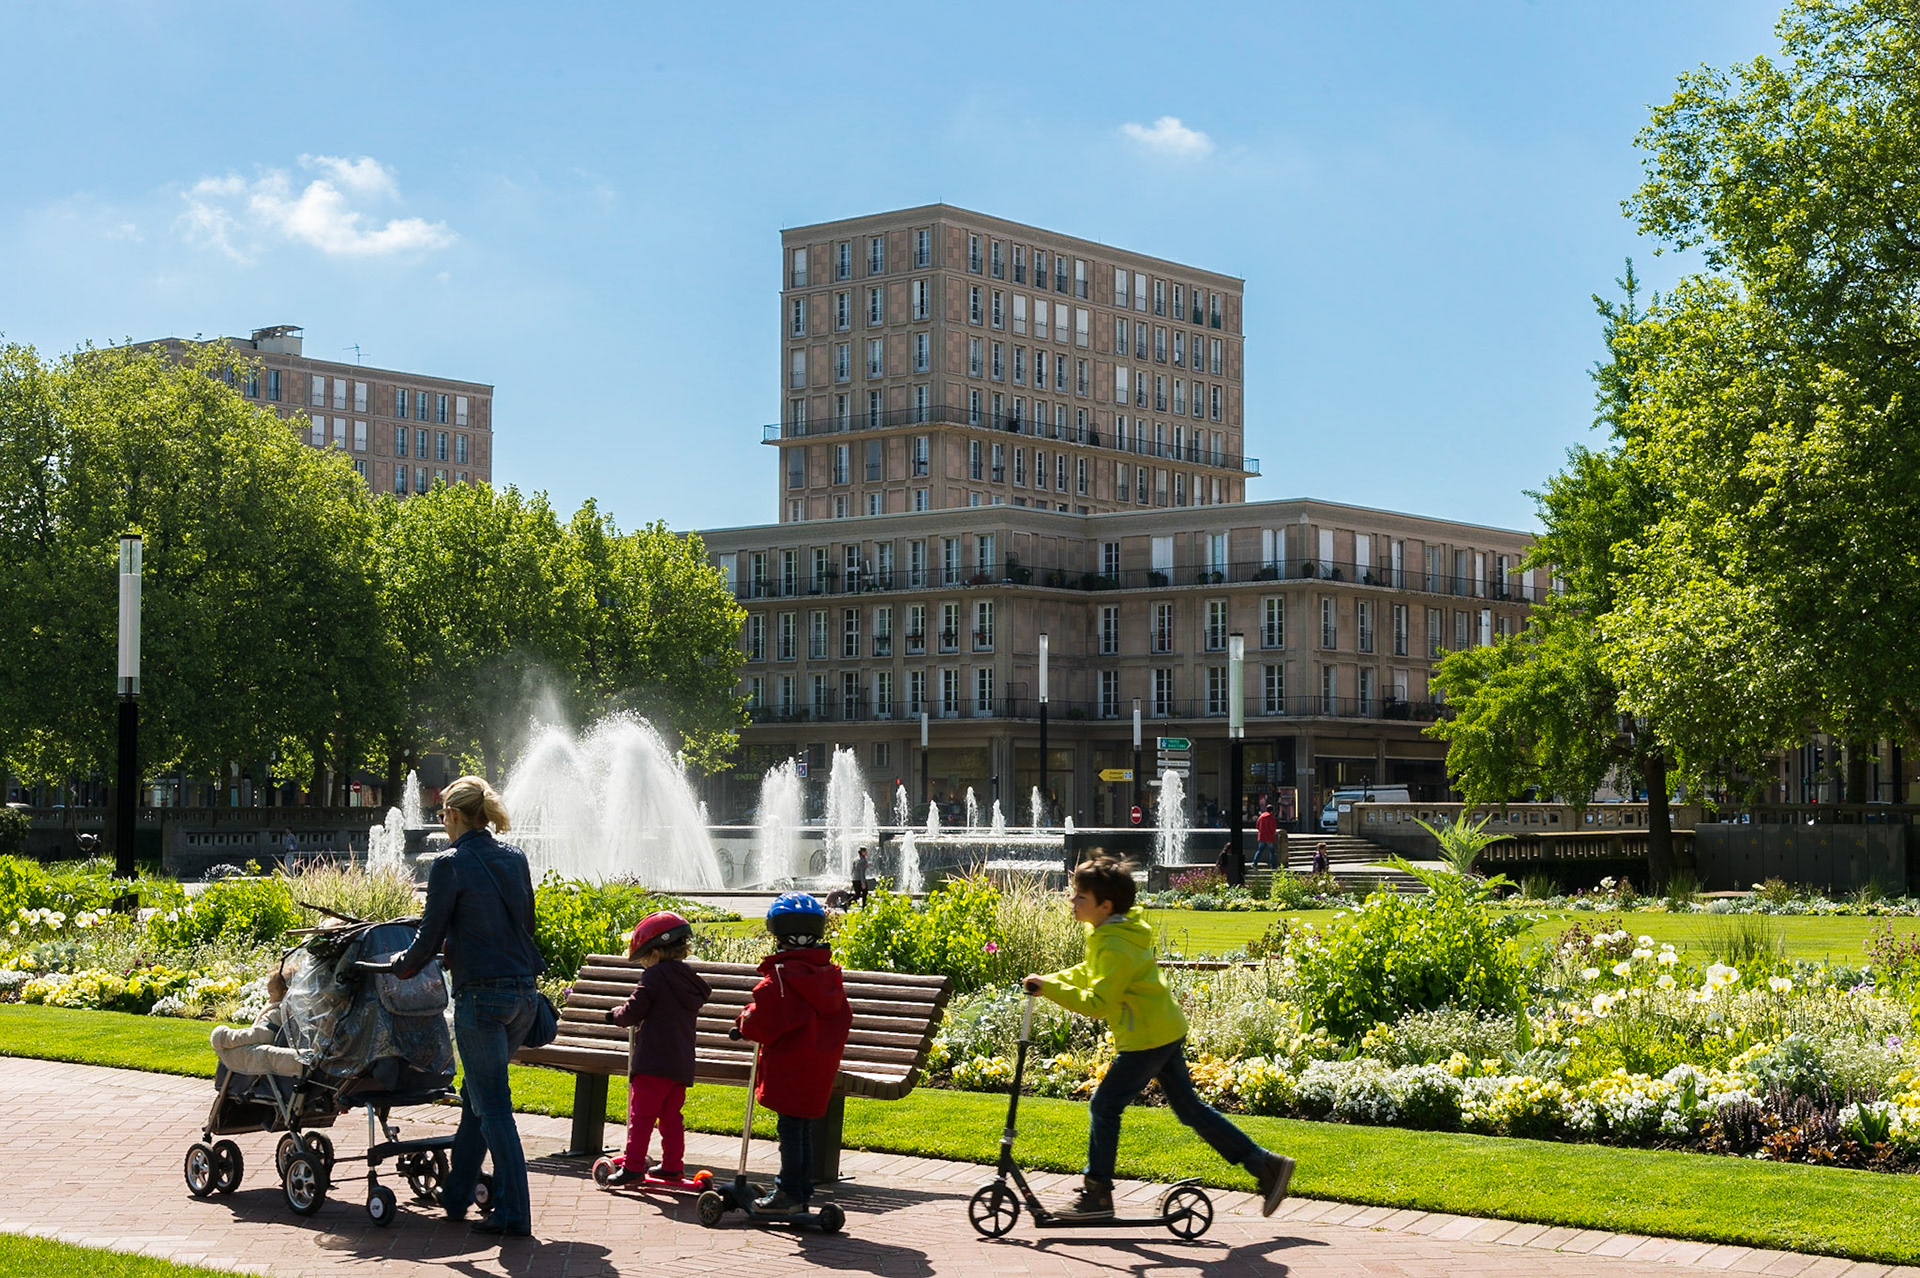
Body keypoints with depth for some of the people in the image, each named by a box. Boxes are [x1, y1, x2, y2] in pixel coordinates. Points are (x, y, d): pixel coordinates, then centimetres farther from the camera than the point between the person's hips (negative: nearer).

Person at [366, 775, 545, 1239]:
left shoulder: (452, 865, -9)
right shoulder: (515, 859, 9)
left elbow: (430, 940, -7)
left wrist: (399, 966, 13)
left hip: (482, 995, -7)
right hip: (523, 992, 7)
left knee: (492, 1106, -1)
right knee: (476, 1096, 19)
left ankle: (514, 1214, -1)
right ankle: (455, 1196, 27)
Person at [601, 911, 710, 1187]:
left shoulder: (654, 976, -8)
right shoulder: (691, 982, 15)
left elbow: (634, 1011, -10)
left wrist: (616, 1014, 11)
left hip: (653, 1061, -7)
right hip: (682, 1063, 8)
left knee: (641, 1114, -5)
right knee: (671, 1116, 15)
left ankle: (633, 1166, -7)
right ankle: (673, 1166, 17)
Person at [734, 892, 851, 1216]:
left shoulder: (779, 975, -15)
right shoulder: (830, 974, 9)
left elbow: (761, 1022, -17)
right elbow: (843, 1020, 16)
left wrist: (743, 1023, 4)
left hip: (789, 1068, -7)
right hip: (821, 1069, 7)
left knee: (790, 1129, -1)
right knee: (804, 1129, 14)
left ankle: (789, 1193, 3)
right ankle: (802, 1192, 19)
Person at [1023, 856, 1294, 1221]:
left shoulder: (1115, 948, -22)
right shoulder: (1110, 932, 10)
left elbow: (1096, 1003, -26)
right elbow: (1089, 973, 23)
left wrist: (1050, 989, -22)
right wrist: (1050, 980, 10)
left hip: (1147, 1039, -10)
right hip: (1166, 1031, 10)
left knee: (1104, 1106, -3)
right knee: (1190, 1108, 14)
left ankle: (1097, 1194, 4)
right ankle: (1265, 1164, 15)